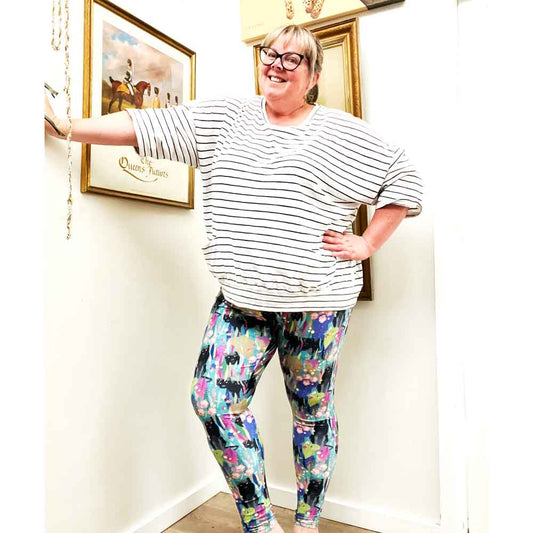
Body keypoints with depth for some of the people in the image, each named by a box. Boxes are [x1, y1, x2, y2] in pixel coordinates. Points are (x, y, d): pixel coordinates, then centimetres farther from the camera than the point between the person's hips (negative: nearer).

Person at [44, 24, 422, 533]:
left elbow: (404, 181, 6)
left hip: (316, 300, -2)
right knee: (212, 398, -6)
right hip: (241, 298, 3)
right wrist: (66, 127, 5)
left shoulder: (342, 131, 3)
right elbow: (145, 124, 8)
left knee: (313, 408, 10)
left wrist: (367, 243, 0)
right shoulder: (225, 118, 10)